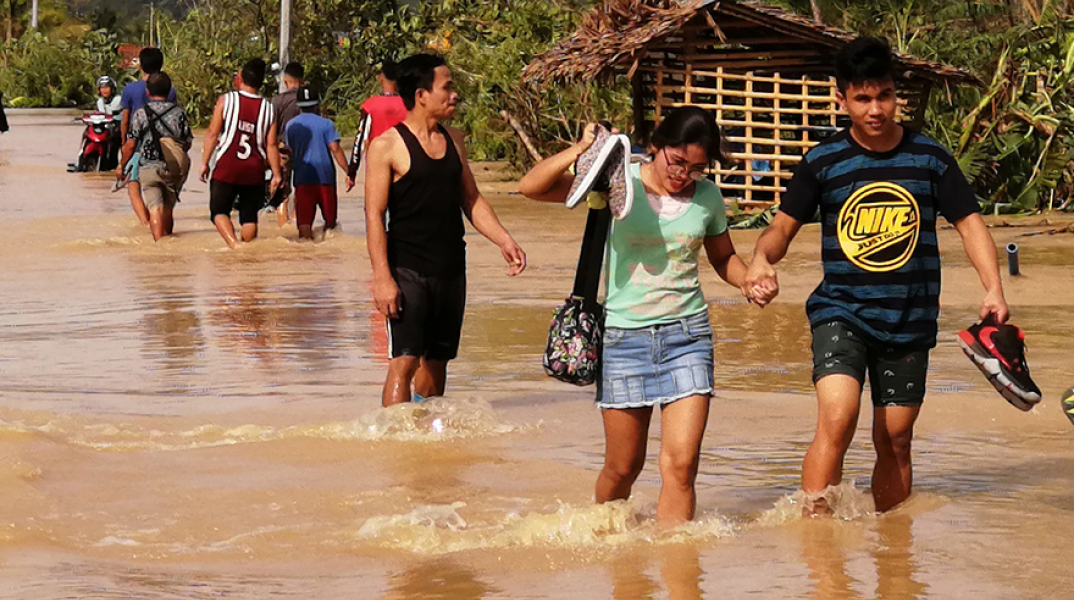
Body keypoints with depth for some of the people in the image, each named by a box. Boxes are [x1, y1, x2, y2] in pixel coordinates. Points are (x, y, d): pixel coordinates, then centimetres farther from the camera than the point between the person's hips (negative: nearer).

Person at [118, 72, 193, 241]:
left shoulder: (141, 114, -4)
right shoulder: (179, 113, 3)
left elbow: (130, 144, -4)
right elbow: (187, 143, 7)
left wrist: (121, 166, 10)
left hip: (148, 168, -3)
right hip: (173, 169, 3)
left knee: (154, 208, -8)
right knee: (168, 209, 16)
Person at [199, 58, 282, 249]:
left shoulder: (226, 100, -4)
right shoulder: (268, 109, 3)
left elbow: (212, 133, -5)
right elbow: (271, 145, 1)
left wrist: (205, 162, 2)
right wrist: (276, 174, 6)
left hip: (226, 168, -2)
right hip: (254, 171, 2)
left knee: (219, 211, 5)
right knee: (249, 217, 12)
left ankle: (234, 245, -17)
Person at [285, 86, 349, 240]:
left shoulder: (291, 125, 8)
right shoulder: (325, 124, -1)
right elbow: (335, 149, -8)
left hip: (302, 178, 1)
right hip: (325, 176, -1)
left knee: (304, 221, -7)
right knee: (330, 219, 14)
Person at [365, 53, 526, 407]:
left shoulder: (453, 140, 12)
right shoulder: (388, 146, -8)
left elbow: (471, 200, 19)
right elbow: (374, 215, -11)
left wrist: (504, 241, 5)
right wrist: (382, 278, -19)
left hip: (451, 271, 7)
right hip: (408, 271, -6)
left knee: (437, 361, 13)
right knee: (404, 361, -12)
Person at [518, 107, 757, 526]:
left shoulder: (707, 197, 4)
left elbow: (723, 258, 20)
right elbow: (531, 187, -9)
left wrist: (750, 280, -1)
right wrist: (579, 150, -24)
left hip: (687, 334, 2)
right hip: (623, 334, -1)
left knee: (681, 464, -12)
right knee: (623, 468, 8)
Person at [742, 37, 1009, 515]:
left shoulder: (929, 158, 3)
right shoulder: (823, 162, 0)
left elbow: (969, 223, 7)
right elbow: (783, 225, 3)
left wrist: (993, 289, -7)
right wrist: (761, 258, -20)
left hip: (909, 321, 2)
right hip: (841, 312, -2)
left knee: (895, 440, 7)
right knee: (837, 419, -23)